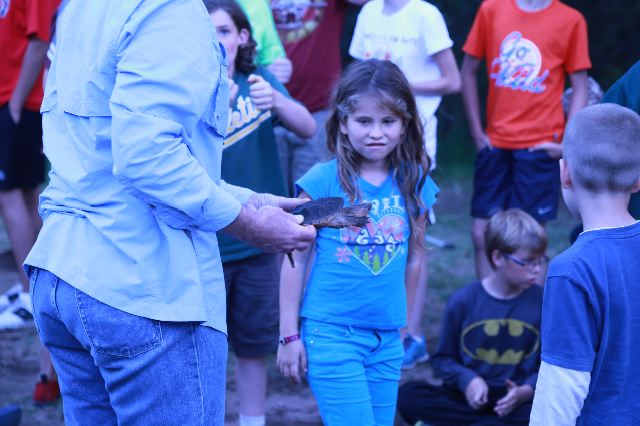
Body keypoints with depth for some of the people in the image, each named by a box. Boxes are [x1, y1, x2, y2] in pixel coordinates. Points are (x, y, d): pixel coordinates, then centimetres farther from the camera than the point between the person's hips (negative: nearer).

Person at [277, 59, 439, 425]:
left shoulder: (414, 185, 3)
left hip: (387, 339, 4)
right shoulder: (323, 181, -8)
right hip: (331, 335, -4)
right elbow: (296, 259, -3)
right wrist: (289, 335, -2)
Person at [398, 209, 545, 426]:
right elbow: (444, 358, 6)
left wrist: (525, 392, -16)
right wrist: (467, 380, -14)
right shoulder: (463, 301, -1)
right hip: (469, 397, 0)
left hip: (515, 399, 0)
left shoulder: (544, 303, -2)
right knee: (408, 395, -23)